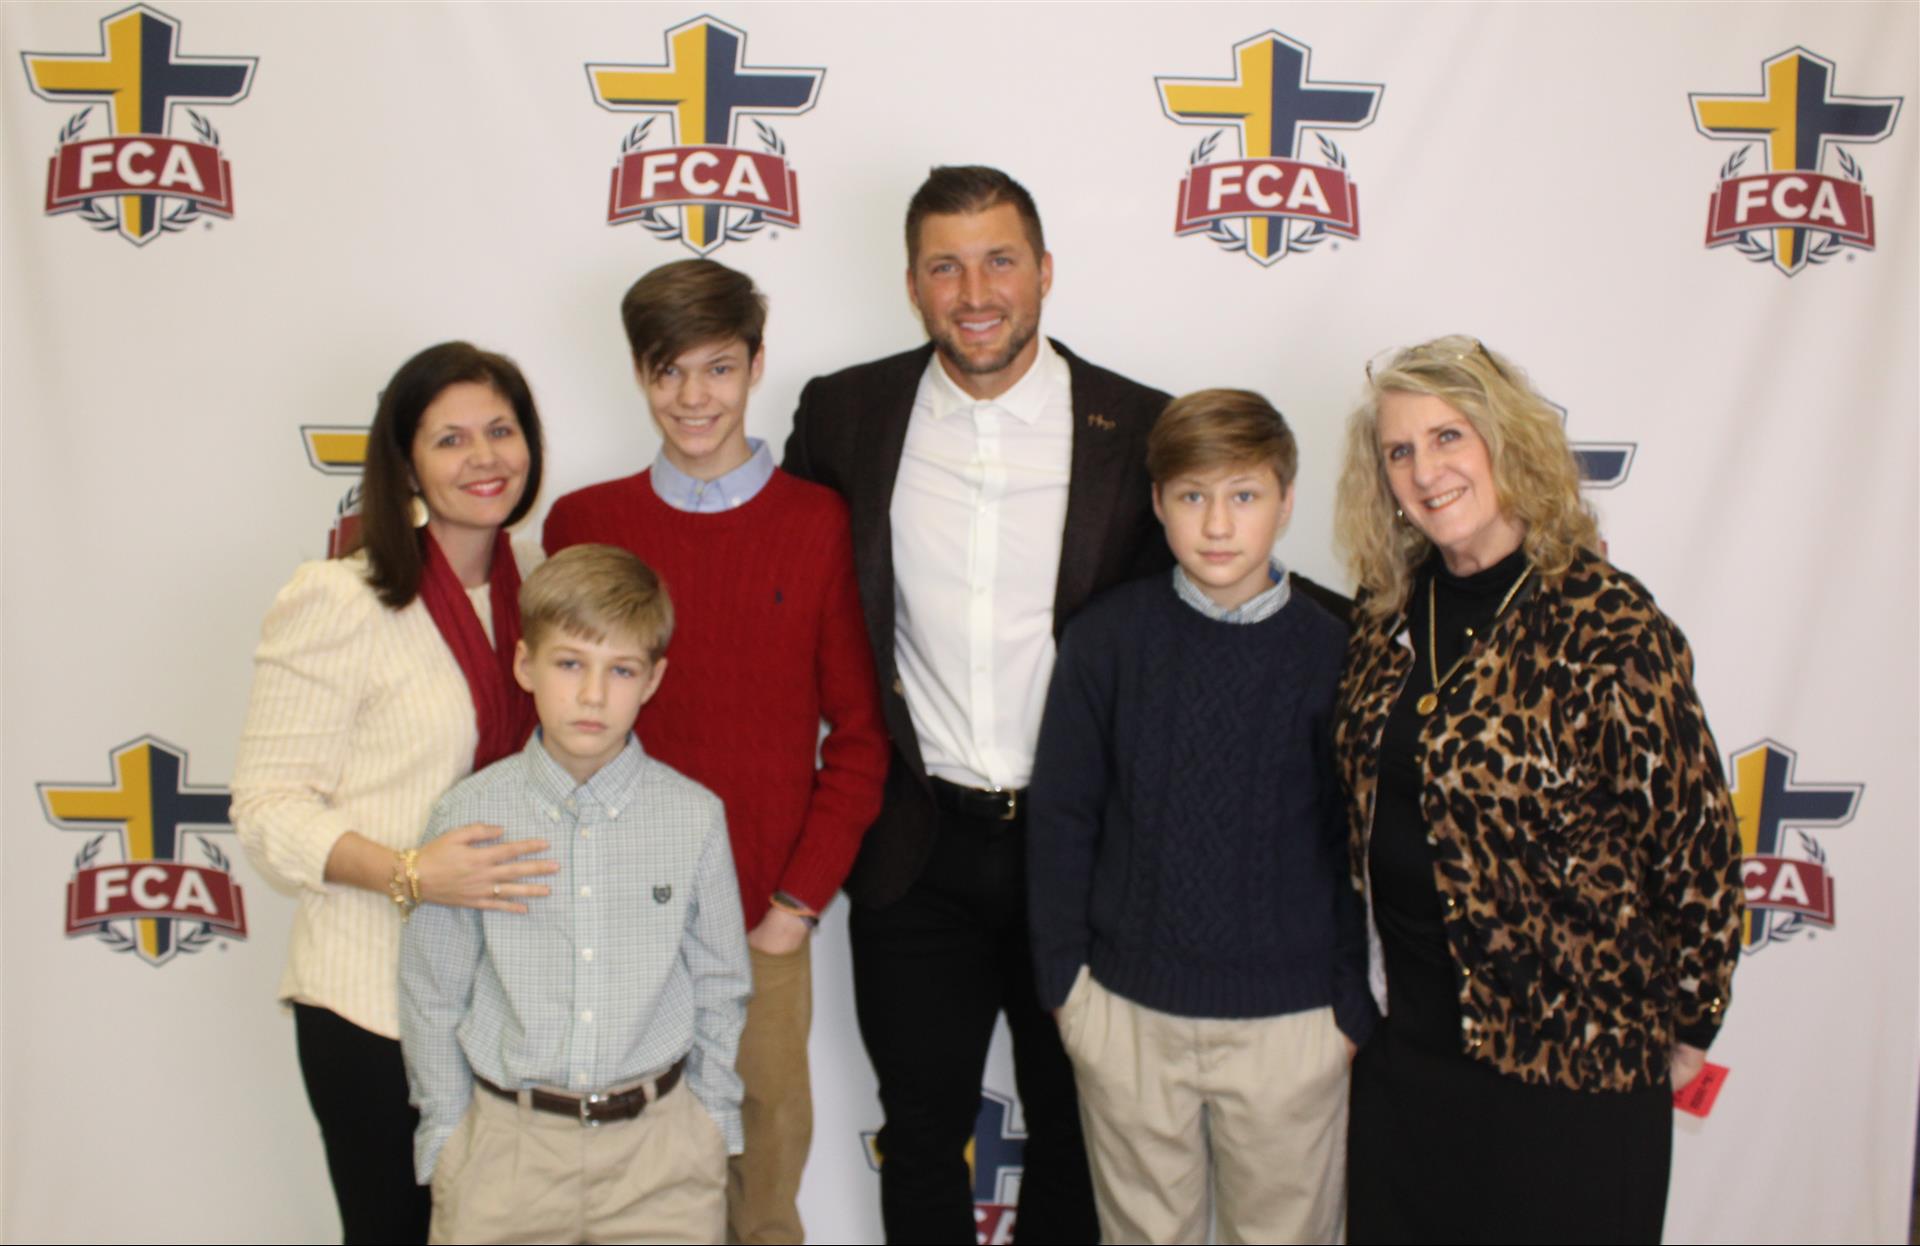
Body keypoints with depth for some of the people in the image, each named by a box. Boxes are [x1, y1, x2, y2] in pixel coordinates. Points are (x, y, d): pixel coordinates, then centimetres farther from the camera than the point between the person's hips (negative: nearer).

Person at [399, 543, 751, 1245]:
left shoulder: (695, 818, -3)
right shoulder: (467, 817, -5)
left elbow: (721, 989, 6)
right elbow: (433, 996, 3)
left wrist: (711, 1126, 7)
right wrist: (446, 1138, 6)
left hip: (658, 1141, 0)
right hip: (507, 1141, 0)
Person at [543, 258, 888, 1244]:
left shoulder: (816, 524, -4)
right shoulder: (583, 523, -1)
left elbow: (857, 729, -1)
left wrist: (803, 898, -6)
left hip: (767, 914, 0)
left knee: (769, 1136, 12)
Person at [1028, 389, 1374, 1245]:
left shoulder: (1333, 650, -6)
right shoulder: (1106, 639, -5)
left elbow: (1357, 842, -1)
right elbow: (1061, 816, 1)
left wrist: (1355, 1003, -1)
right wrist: (1062, 977, 0)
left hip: (1288, 1020, 0)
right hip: (1127, 1011, 1)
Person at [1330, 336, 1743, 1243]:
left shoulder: (1606, 624, -17)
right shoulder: (1390, 614, 2)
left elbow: (1695, 835, -11)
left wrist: (1687, 1021, -4)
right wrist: (1362, 984, 11)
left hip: (1571, 1042, -5)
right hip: (1409, 1033, 6)